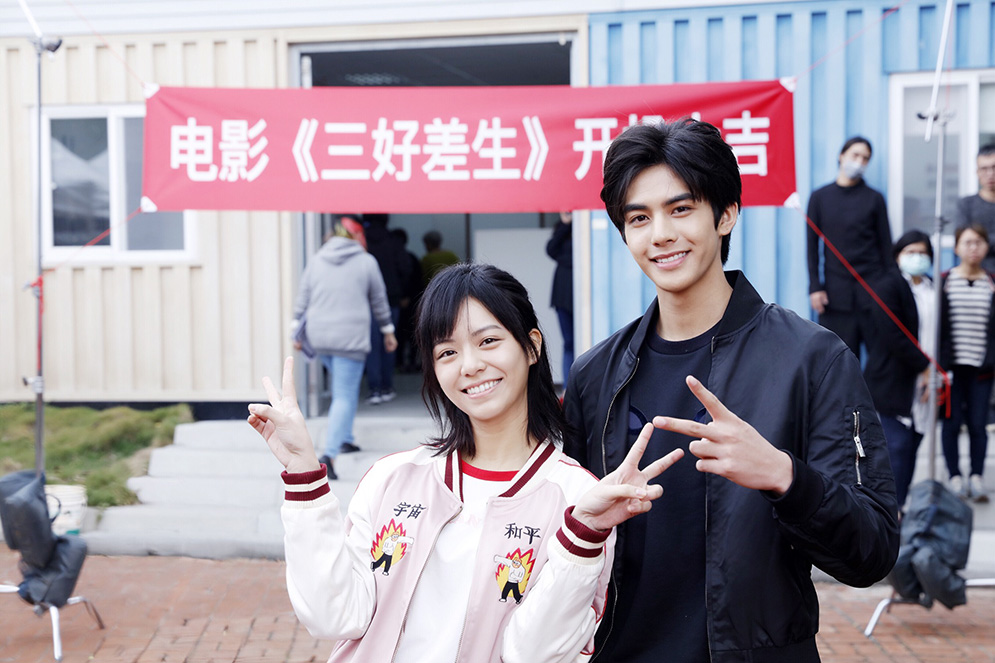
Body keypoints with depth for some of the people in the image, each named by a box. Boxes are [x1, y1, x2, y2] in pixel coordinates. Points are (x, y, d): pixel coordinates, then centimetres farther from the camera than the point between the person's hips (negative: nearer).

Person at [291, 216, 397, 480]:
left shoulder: (316, 260, 9)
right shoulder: (367, 262, 1)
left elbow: (302, 298, 10)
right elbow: (379, 301, 10)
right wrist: (388, 330, 22)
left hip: (320, 337, 5)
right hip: (351, 337, -5)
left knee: (342, 387, 24)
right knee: (345, 395, -6)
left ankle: (345, 438, 30)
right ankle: (330, 453, -18)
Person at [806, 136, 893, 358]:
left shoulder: (874, 199, 6)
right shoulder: (820, 197, 6)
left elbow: (885, 245, 7)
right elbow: (812, 245, 5)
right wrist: (814, 287, -3)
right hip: (836, 292, 0)